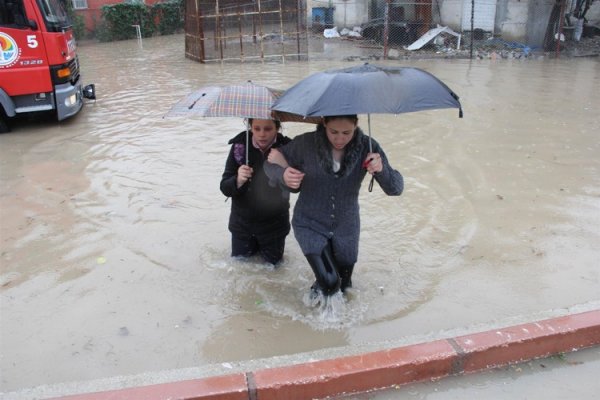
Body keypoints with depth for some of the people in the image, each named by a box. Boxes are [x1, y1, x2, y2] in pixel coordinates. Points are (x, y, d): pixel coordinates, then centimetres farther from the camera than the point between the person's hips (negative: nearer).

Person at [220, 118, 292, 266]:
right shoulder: (240, 145, -17)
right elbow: (225, 188, -15)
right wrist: (238, 181, -37)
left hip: (273, 222, -1)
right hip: (242, 220, 1)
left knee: (272, 262, 19)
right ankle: (253, 245, 48)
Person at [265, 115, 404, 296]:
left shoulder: (367, 147, -16)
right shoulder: (305, 143, -21)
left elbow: (396, 189, -17)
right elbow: (270, 165, -9)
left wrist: (381, 169, -40)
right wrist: (283, 175, -33)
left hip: (346, 227, 3)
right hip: (310, 225, -2)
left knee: (344, 288, 14)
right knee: (329, 283, -16)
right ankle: (319, 288, 22)